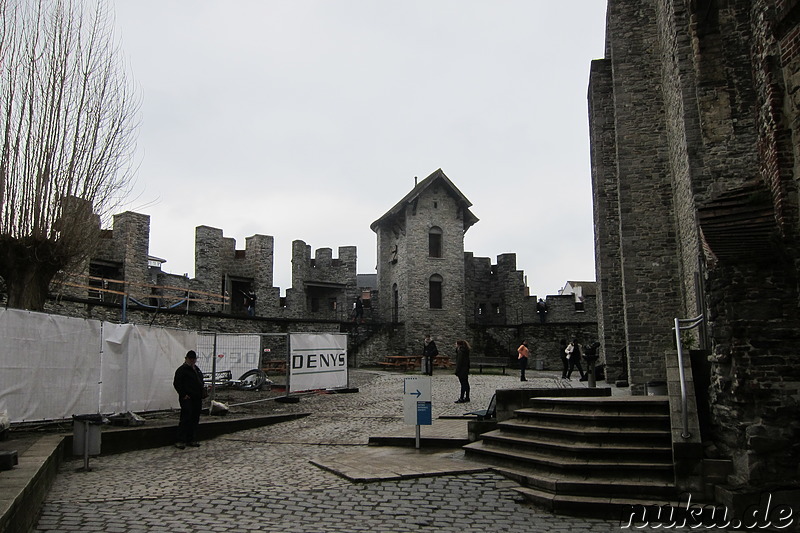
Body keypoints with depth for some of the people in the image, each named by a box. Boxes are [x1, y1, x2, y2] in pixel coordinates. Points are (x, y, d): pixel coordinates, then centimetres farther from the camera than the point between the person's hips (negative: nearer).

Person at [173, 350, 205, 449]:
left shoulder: (196, 369, 19)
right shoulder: (182, 370, -7)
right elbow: (176, 383, -12)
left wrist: (202, 393, 15)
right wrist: (183, 394, -15)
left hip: (197, 399, 8)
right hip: (187, 399, -8)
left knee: (195, 420, 10)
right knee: (185, 419, -10)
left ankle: (192, 440, 17)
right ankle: (180, 441, -7)